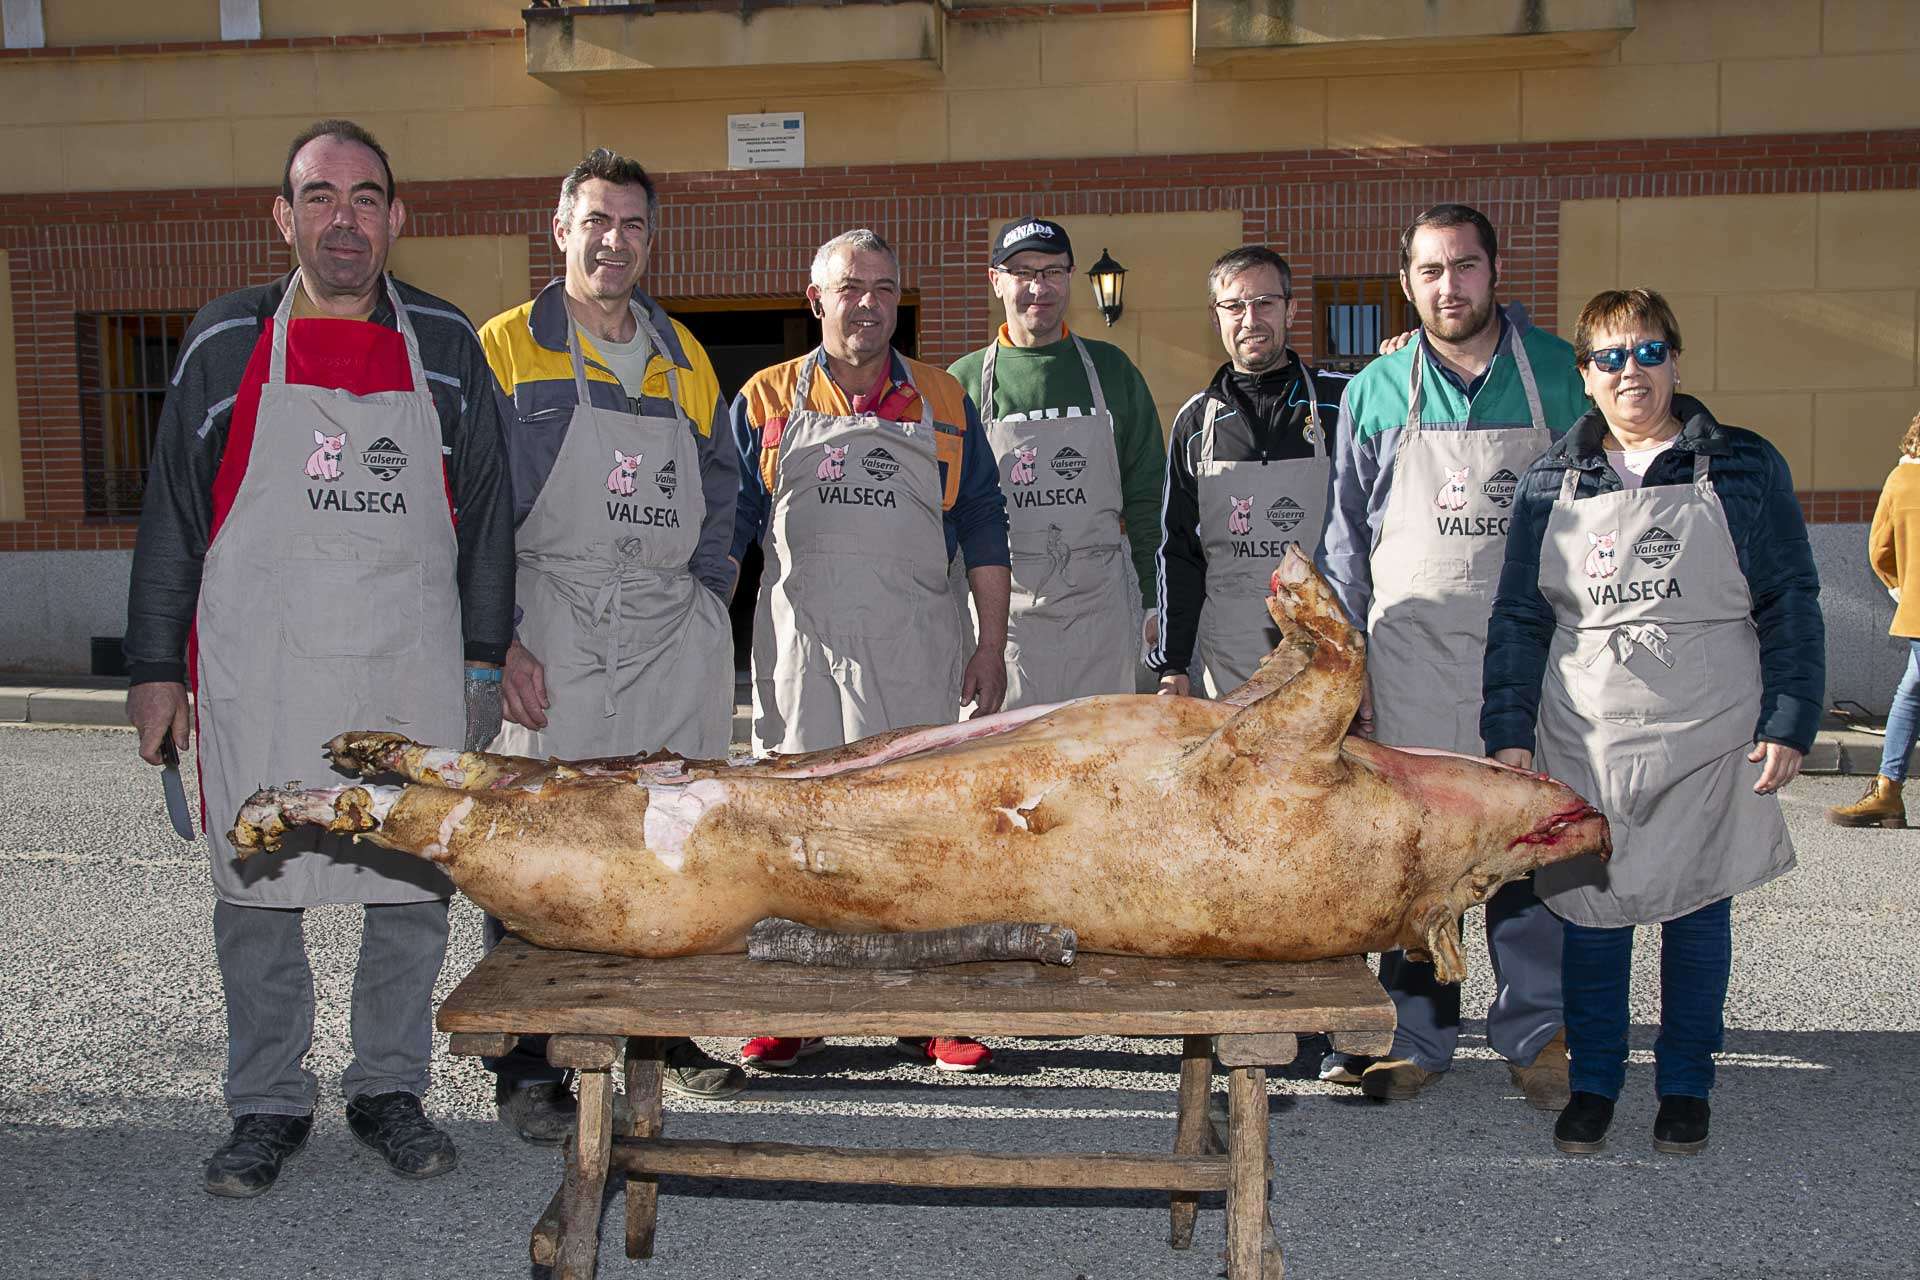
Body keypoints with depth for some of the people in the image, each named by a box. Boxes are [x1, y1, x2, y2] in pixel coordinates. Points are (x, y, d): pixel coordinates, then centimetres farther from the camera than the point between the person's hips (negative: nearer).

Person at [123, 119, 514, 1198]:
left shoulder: (445, 345, 6)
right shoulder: (226, 343, 5)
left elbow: (487, 513, 10)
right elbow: (173, 513, 7)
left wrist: (484, 662, 7)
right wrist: (156, 666, 4)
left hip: (413, 672, 1)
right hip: (260, 670, 0)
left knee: (415, 887, 6)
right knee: (257, 891, 6)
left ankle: (391, 1089, 23)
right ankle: (269, 1106, 21)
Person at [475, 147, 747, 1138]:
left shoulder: (684, 359, 15)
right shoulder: (506, 349, 1)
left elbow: (720, 491, 21)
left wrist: (707, 595, 7)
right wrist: (497, 638, -11)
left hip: (675, 637, 5)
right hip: (552, 644, -4)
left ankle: (666, 1033, 24)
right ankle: (524, 1067, 6)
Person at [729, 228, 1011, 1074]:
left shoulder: (943, 403, 10)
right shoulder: (766, 402, 8)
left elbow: (981, 530, 11)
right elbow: (726, 530, 10)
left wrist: (992, 646, 5)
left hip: (913, 650, 0)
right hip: (797, 646, 0)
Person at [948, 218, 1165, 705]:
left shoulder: (1110, 369, 9)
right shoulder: (964, 381, 6)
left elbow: (1145, 492, 10)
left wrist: (1147, 599, 4)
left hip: (1101, 605, 1)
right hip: (1001, 608, -1)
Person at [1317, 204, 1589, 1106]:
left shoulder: (1555, 373, 4)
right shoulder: (1376, 391, 6)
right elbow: (1345, 539, 10)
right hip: (1408, 653, 1)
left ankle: (1534, 1033, 18)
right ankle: (1418, 1036, 17)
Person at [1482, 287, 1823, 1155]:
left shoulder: (1744, 469, 2)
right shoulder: (1551, 483, 6)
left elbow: (1790, 606, 3)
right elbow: (1518, 617, 8)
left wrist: (1788, 723, -4)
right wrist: (1509, 732, 1)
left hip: (1709, 741, -1)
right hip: (1583, 741, 1)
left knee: (1696, 912, 8)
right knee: (1590, 912, 5)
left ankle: (1685, 1086, 25)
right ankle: (1593, 1083, 22)